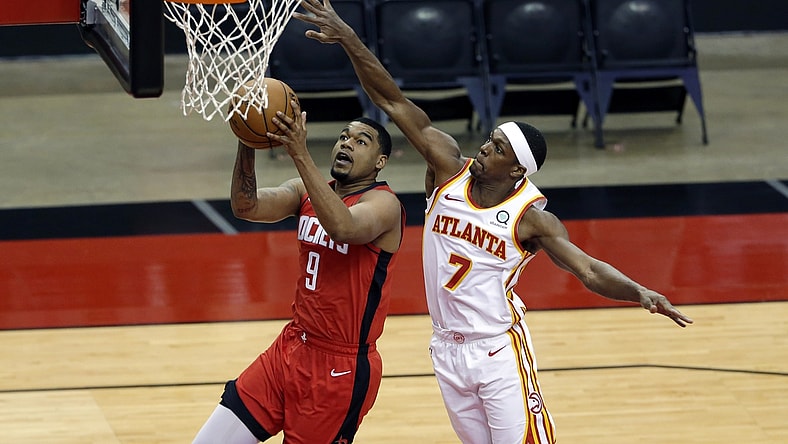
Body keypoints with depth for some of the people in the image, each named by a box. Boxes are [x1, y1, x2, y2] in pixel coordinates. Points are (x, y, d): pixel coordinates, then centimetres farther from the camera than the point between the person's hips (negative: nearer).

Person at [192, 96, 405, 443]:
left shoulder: (384, 203, -13)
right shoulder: (307, 193, 7)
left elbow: (343, 228, -35)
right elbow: (246, 207, -9)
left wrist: (300, 155, -41)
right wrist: (247, 145, -25)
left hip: (342, 368, -7)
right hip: (291, 348, 7)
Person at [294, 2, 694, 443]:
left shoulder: (532, 218, -14)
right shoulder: (450, 168, -5)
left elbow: (589, 269, -20)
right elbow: (395, 103, -7)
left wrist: (640, 292, -39)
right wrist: (348, 39, -12)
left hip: (500, 352, -5)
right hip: (448, 351, 5)